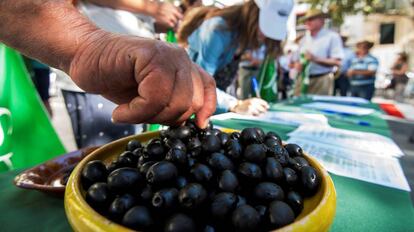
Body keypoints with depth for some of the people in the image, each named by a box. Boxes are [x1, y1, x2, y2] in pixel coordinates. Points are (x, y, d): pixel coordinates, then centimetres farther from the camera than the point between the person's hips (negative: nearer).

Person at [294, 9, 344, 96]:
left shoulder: (332, 36, 0)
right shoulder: (304, 39, 18)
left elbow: (337, 62, -7)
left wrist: (315, 59, -17)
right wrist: (300, 65, -2)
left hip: (321, 80, -5)